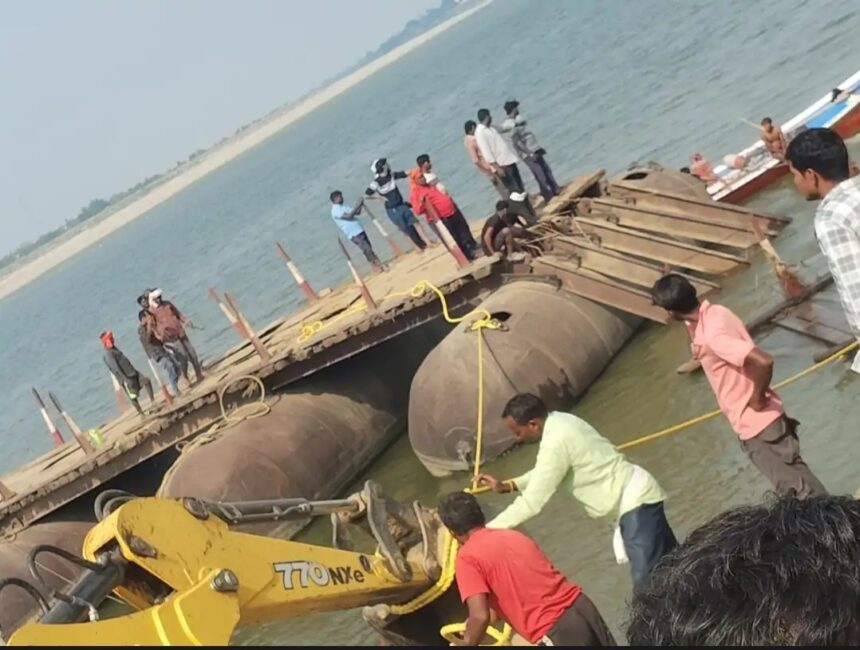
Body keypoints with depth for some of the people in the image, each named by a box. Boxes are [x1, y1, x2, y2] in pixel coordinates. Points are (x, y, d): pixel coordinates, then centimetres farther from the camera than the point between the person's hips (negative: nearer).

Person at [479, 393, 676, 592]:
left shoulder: (555, 444, -25)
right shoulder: (559, 422, 4)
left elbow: (531, 503, -22)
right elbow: (544, 473, 21)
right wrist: (507, 486, 11)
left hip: (634, 502, -10)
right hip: (637, 494, 10)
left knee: (646, 579, -13)